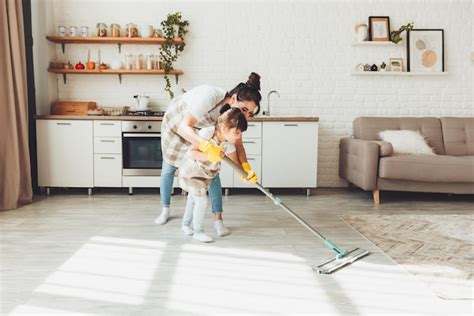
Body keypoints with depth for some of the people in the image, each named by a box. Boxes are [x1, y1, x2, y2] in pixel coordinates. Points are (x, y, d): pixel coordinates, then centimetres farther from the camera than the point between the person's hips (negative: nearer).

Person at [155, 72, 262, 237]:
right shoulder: (210, 96, -43)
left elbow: (238, 145, -18)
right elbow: (184, 127, -46)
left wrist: (246, 167, -36)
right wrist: (207, 147, -59)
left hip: (199, 130, 4)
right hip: (175, 123, -4)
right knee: (168, 168, 10)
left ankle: (218, 219, -1)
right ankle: (165, 210, 32)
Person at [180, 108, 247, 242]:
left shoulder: (229, 143, -15)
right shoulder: (207, 133, -32)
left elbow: (235, 163, -8)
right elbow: (191, 152, -35)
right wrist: (209, 156, -44)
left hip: (206, 174, 6)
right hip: (191, 171, -6)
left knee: (193, 199, 21)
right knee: (201, 200, -10)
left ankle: (185, 224, 41)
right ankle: (198, 231, 6)